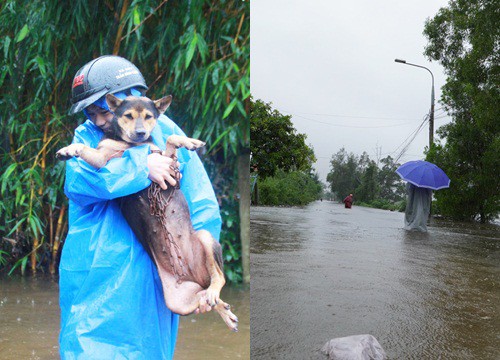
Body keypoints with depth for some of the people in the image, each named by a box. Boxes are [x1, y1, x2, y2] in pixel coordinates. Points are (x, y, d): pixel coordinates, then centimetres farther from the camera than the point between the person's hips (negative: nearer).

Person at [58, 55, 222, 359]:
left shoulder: (165, 134, 0)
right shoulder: (87, 136, 5)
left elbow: (203, 207, -3)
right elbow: (77, 181, -17)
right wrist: (142, 166, -19)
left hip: (151, 276, -1)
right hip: (94, 277, 1)